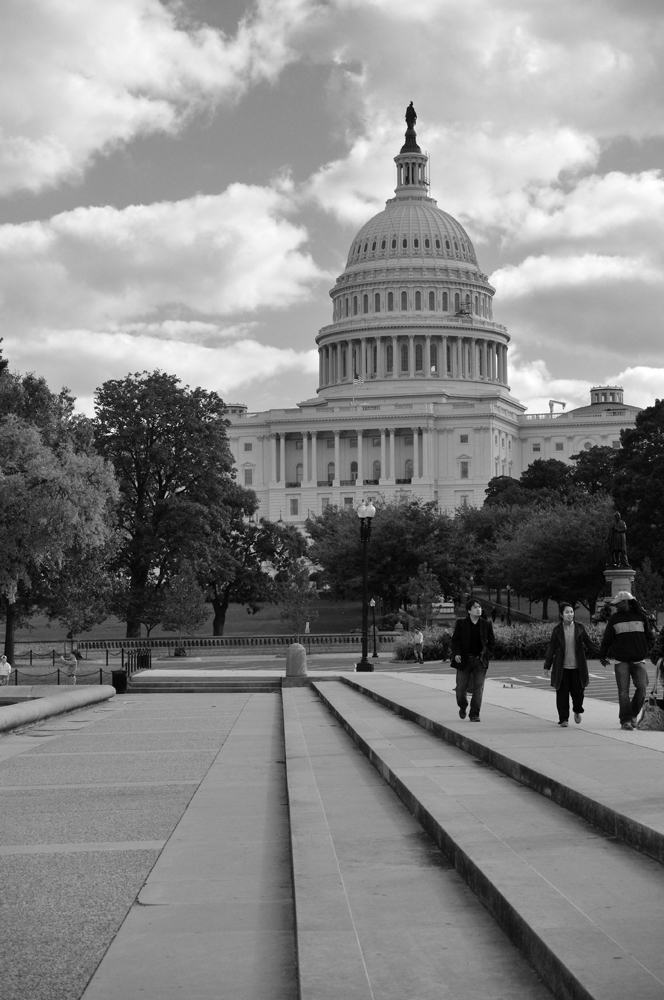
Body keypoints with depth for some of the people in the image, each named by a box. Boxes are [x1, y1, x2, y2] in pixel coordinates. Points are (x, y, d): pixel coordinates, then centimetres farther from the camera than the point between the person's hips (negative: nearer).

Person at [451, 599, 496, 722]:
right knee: (461, 688, 5)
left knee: (478, 688, -6)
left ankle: (475, 714, -1)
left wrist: (487, 655, -3)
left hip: (480, 661, 1)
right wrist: (456, 654, -15)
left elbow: (492, 642, 9)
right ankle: (463, 707, 33)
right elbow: (455, 640, -1)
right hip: (464, 660, 0)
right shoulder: (461, 623, 1)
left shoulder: (486, 624, 4)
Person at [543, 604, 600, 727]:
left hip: (577, 666, 1)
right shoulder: (557, 629, 1)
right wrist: (547, 666, 5)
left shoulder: (579, 627, 3)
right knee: (562, 693, -1)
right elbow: (551, 648, 6)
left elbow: (589, 643, 8)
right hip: (562, 668, -1)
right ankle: (563, 718, 8)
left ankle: (577, 711, 32)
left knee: (578, 691, 2)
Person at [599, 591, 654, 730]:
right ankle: (625, 720, -3)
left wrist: (646, 651, 5)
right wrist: (602, 655, 11)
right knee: (623, 691, -6)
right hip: (621, 660, 0)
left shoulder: (641, 617, 6)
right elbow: (607, 639, 10)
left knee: (641, 687, -8)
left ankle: (633, 714, 13)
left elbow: (649, 636, 14)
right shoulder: (614, 619, 6)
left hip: (638, 660, 0)